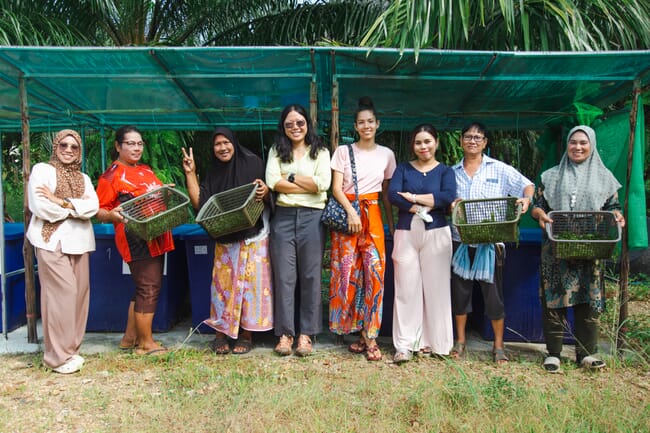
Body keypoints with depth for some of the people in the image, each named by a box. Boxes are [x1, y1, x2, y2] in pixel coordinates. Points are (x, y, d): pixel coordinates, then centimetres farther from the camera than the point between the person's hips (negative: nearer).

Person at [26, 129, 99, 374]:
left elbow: (93, 207, 0)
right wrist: (76, 206, -2)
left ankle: (70, 349, 17)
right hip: (52, 241, -5)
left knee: (79, 293, 4)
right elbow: (41, 207, -12)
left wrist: (61, 201, -12)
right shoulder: (42, 170, 2)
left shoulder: (83, 178, 18)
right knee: (62, 294, -9)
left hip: (78, 241, 5)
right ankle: (58, 356, 0)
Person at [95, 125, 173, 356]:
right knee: (148, 288, -5)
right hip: (135, 239, -8)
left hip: (156, 238, 8)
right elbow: (100, 211, -7)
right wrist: (113, 215, -28)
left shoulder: (146, 170, 17)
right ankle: (146, 343, 8)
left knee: (144, 288, 13)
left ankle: (130, 338, 25)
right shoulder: (111, 175, -5)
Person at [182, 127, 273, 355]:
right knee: (224, 282, 1)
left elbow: (270, 193, 0)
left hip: (253, 235, -3)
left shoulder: (252, 163, 0)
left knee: (251, 281, -2)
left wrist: (265, 191, -22)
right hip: (225, 239, 3)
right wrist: (190, 173, 3)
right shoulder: (213, 174, 12)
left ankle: (246, 333, 9)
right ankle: (221, 333, 12)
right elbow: (199, 202, 3)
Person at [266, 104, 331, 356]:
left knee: (310, 277, 2)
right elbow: (272, 181, -4)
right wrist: (309, 185, -7)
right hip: (283, 217, 1)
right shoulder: (277, 151, 13)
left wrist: (290, 177, -3)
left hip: (312, 217, -1)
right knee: (284, 276, 1)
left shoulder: (320, 151, 10)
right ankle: (285, 333, 10)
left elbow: (323, 183, -6)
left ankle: (306, 334, 11)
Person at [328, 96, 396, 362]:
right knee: (348, 271, -5)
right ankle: (355, 330, 9)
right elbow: (336, 188, -1)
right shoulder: (343, 151, 6)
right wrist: (351, 212, -15)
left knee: (374, 269, -10)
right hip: (345, 213, -1)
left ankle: (369, 335, -3)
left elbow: (386, 194, 14)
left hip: (373, 215, 1)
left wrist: (392, 225, 10)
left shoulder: (386, 154, 12)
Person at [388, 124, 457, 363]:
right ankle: (405, 344, 5)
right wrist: (420, 209, -14)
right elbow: (392, 194, -5)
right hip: (406, 233, 1)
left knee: (435, 287, 1)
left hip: (436, 234, 0)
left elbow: (448, 197, -11)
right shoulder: (403, 168, 12)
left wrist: (414, 197, -11)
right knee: (406, 289, -1)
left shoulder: (445, 171, 9)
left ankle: (432, 341, 14)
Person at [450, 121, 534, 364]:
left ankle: (498, 345, 17)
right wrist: (452, 205, -9)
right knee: (460, 290, 9)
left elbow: (527, 185, 4)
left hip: (490, 241, -2)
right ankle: (460, 340, 24)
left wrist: (526, 199, -17)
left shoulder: (499, 169, 3)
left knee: (493, 291, 2)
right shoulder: (453, 172, 10)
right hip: (461, 239, 3)